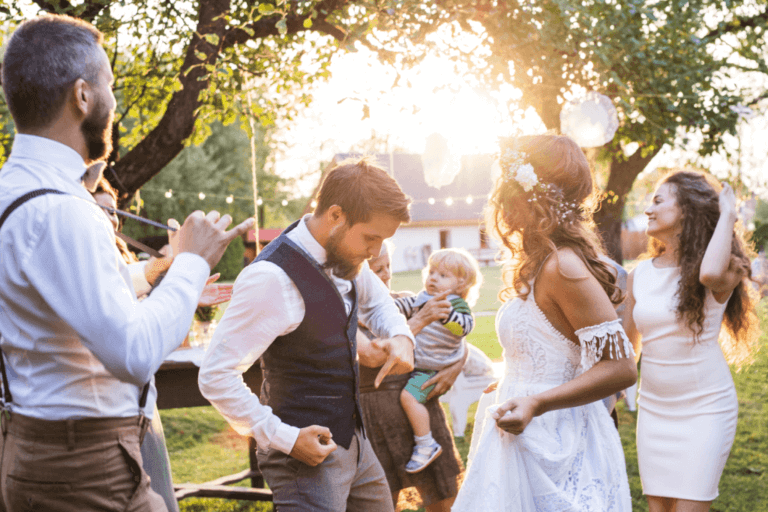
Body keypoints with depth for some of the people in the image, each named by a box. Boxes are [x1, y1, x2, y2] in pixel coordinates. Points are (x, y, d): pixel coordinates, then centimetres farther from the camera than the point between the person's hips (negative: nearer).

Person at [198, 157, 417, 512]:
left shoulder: (345, 253, 1)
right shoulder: (271, 278, -25)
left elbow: (376, 301, 22)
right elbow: (215, 377, -23)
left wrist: (400, 336, 1)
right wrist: (285, 439, -22)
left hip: (353, 440, 9)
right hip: (308, 451, -8)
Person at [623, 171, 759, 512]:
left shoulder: (723, 272, -9)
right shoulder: (640, 275, 6)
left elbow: (711, 273, -36)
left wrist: (727, 215, -21)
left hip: (705, 407, -5)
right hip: (653, 407, 5)